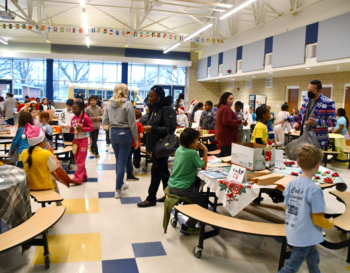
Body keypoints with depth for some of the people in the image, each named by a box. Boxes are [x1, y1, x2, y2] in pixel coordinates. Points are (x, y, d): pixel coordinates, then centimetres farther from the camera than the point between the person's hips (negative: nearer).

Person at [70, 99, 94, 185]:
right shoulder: (73, 118, 5)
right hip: (75, 140, 7)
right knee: (77, 160, 12)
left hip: (83, 140, -7)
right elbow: (72, 130, 13)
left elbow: (91, 127, -11)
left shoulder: (85, 117, -13)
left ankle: (77, 179, -1)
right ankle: (83, 176, 25)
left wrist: (82, 129, -24)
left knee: (80, 160, -4)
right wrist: (71, 130, -10)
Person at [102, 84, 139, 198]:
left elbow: (104, 122, 4)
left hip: (113, 133, 5)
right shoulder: (127, 104, -12)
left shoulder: (109, 104, 2)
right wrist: (136, 139, -4)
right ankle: (118, 190, 5)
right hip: (124, 134, -5)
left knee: (118, 161, 20)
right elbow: (132, 124, -12)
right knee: (122, 162, 2)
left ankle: (121, 183, 36)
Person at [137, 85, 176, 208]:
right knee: (163, 171, 15)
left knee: (156, 171, -3)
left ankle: (151, 199, 8)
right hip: (156, 145, 9)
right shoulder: (155, 108, 11)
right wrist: (148, 127, 7)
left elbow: (171, 128, -21)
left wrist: (152, 128, -25)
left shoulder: (167, 109, -16)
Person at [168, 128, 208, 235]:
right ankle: (187, 226, 8)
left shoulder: (179, 149, 5)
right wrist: (205, 150, -3)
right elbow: (204, 166, -7)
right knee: (203, 203, 6)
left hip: (172, 186, 9)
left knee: (197, 186, 31)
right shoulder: (192, 153, -19)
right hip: (182, 189, -9)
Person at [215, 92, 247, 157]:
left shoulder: (220, 107, 17)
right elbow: (227, 121, -26)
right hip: (227, 136, -11)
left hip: (221, 134, 11)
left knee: (223, 153, 21)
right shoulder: (226, 108, -17)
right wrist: (240, 121, -21)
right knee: (229, 155, -7)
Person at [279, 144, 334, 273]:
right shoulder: (314, 189, -25)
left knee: (313, 259, 29)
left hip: (292, 232, 7)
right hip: (304, 237, -7)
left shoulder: (291, 183, -4)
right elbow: (317, 220, -19)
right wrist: (330, 224, 1)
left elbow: (286, 207, 7)